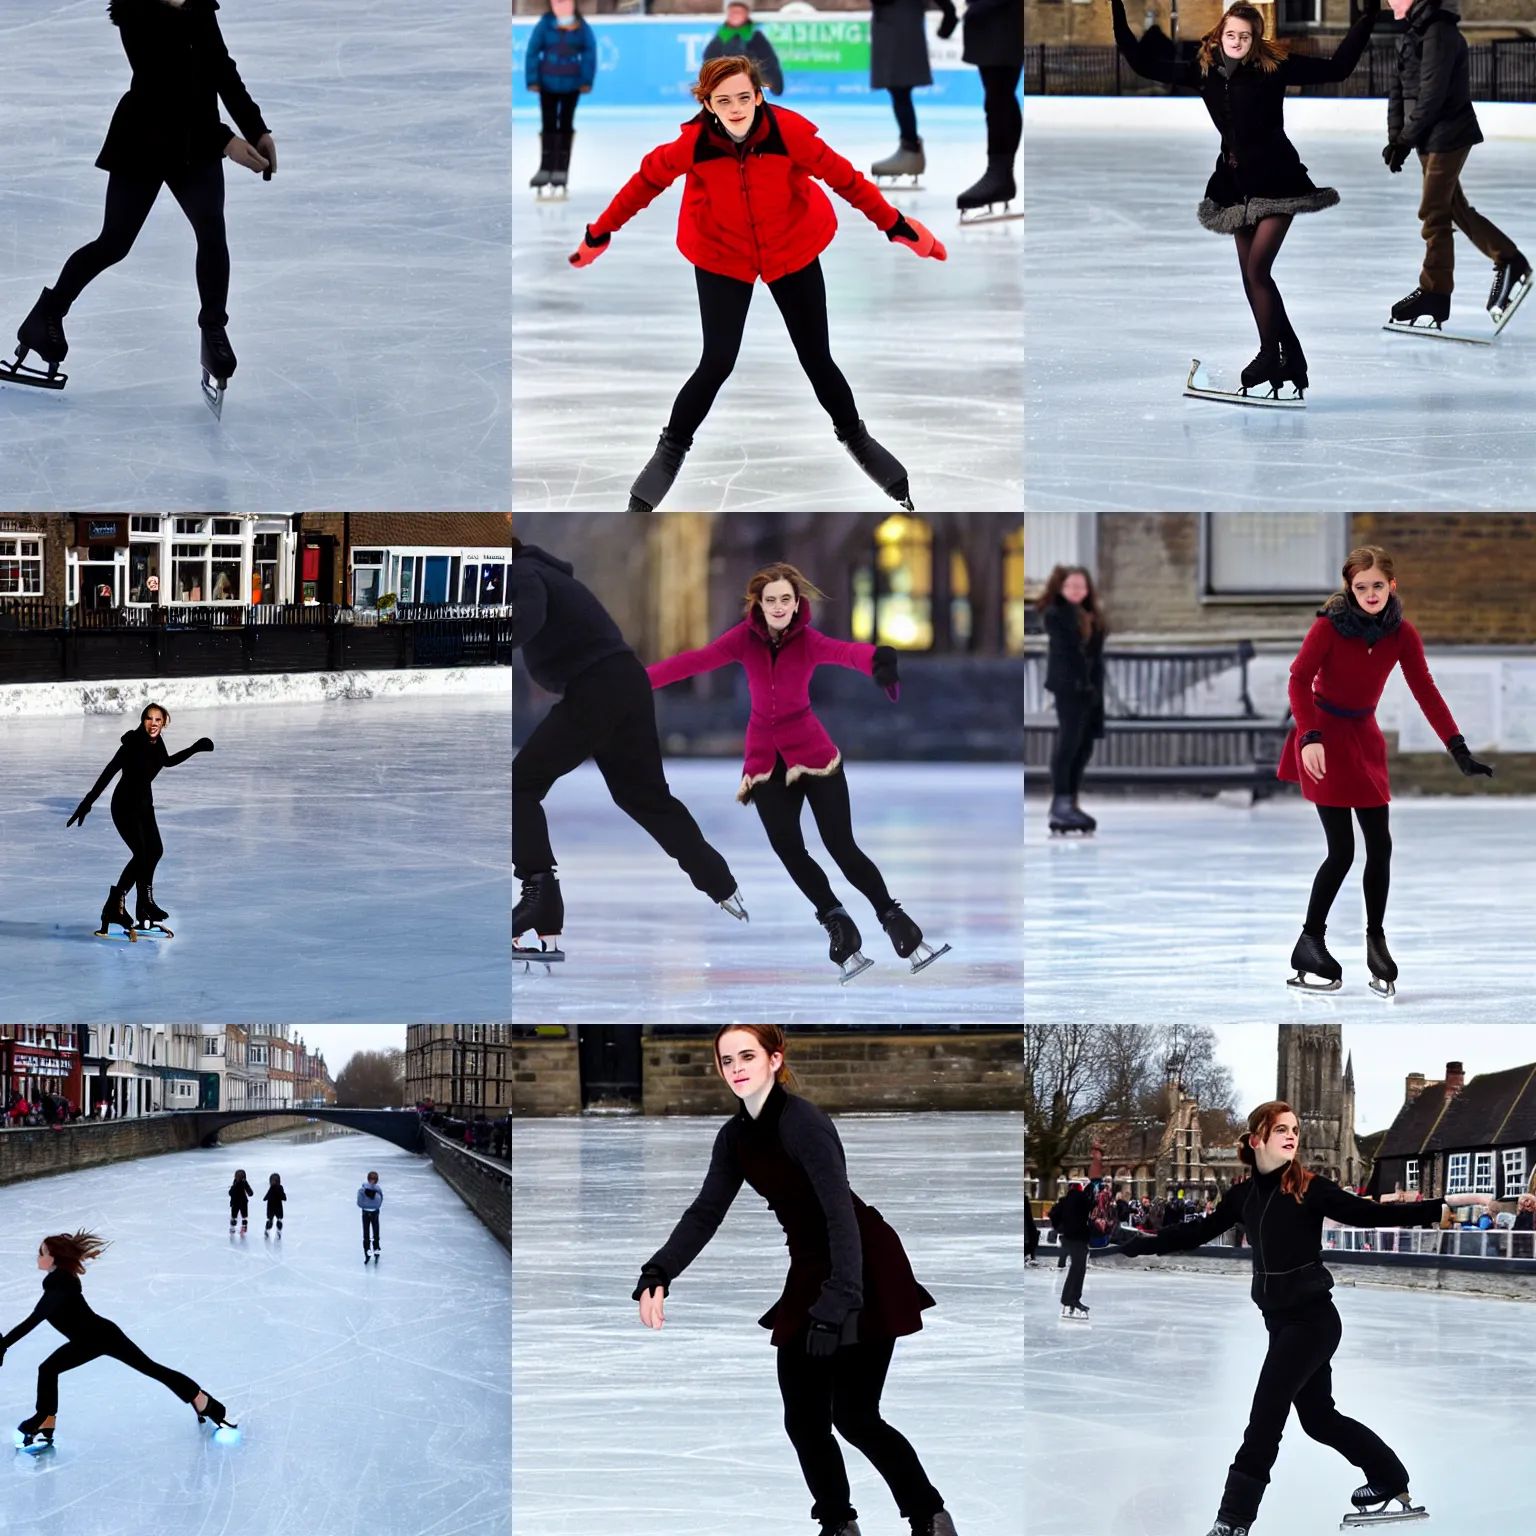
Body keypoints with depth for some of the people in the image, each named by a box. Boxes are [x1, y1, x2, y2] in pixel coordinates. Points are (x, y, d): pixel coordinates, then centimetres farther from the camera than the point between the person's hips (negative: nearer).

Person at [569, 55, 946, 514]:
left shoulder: (788, 131, -27)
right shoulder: (693, 143, -25)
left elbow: (844, 178, -16)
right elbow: (647, 182, -9)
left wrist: (896, 226, -10)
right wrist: (600, 233, 0)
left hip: (792, 251, 1)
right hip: (721, 257, -1)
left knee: (817, 359, 9)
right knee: (717, 364, -7)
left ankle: (854, 438, 35)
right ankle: (671, 451, 17)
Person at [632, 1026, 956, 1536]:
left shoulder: (801, 1121, -22)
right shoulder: (736, 1135, 3)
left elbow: (841, 1212, -29)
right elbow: (706, 1212, 0)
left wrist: (838, 1304, -37)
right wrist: (658, 1273, -16)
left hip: (865, 1272, -8)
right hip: (808, 1273, 8)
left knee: (854, 1415, -8)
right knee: (803, 1417, 4)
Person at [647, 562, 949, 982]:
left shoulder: (809, 641, -17)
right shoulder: (745, 637, -9)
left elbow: (844, 651, -38)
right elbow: (696, 660, -15)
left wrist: (878, 659, -62)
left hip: (812, 752, -3)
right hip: (765, 758, 3)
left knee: (841, 846, -7)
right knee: (788, 850, -5)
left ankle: (895, 922, 5)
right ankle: (837, 923, 11)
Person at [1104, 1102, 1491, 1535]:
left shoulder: (1309, 1188, -12)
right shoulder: (1244, 1194, 5)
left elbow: (1371, 1215, -17)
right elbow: (1197, 1232, 12)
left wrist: (1447, 1205, -27)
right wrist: (1133, 1247, 13)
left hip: (1311, 1320, -7)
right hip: (1280, 1321, 7)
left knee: (1265, 1418, -9)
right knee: (1319, 1417, 17)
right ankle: (1391, 1482, 36)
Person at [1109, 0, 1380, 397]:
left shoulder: (1275, 66, -10)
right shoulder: (1204, 71, 2)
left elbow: (1337, 67, -10)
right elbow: (1145, 64, 7)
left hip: (1276, 181, -6)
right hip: (1236, 184, 6)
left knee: (1257, 270, -13)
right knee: (1251, 274, 7)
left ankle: (1270, 355, -2)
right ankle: (1290, 355, 17)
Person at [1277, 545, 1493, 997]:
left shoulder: (1402, 634, -6)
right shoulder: (1330, 625, -18)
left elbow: (1425, 691, -7)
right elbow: (1299, 680, -19)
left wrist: (1460, 751, -13)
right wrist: (1310, 738, -32)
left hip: (1364, 737, 5)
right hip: (1324, 736, -5)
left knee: (1380, 844, 2)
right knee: (1342, 849, -8)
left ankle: (1376, 939, 17)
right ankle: (1310, 941, 6)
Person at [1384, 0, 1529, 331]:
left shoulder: (1439, 34, -19)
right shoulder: (1411, 34, 11)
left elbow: (1431, 95, -23)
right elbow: (1398, 89, 11)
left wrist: (1405, 139, -20)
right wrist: (1395, 137, 1)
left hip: (1448, 134, -9)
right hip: (1430, 138, 9)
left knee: (1434, 212, -6)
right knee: (1454, 208, 13)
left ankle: (1434, 292, 1)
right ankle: (1509, 262, 22)